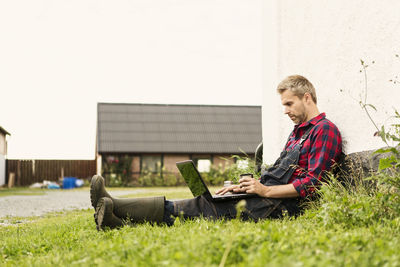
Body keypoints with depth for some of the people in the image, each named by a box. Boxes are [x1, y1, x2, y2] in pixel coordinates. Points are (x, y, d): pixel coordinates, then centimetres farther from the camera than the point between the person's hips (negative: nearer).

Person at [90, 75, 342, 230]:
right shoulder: (297, 132, 28)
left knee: (204, 208, -17)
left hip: (281, 205, -9)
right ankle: (121, 221, -22)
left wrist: (266, 190, -15)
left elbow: (312, 183, -14)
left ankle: (114, 208, -23)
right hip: (266, 197, 9)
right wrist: (245, 185, 11)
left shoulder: (325, 130, -3)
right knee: (204, 203, -9)